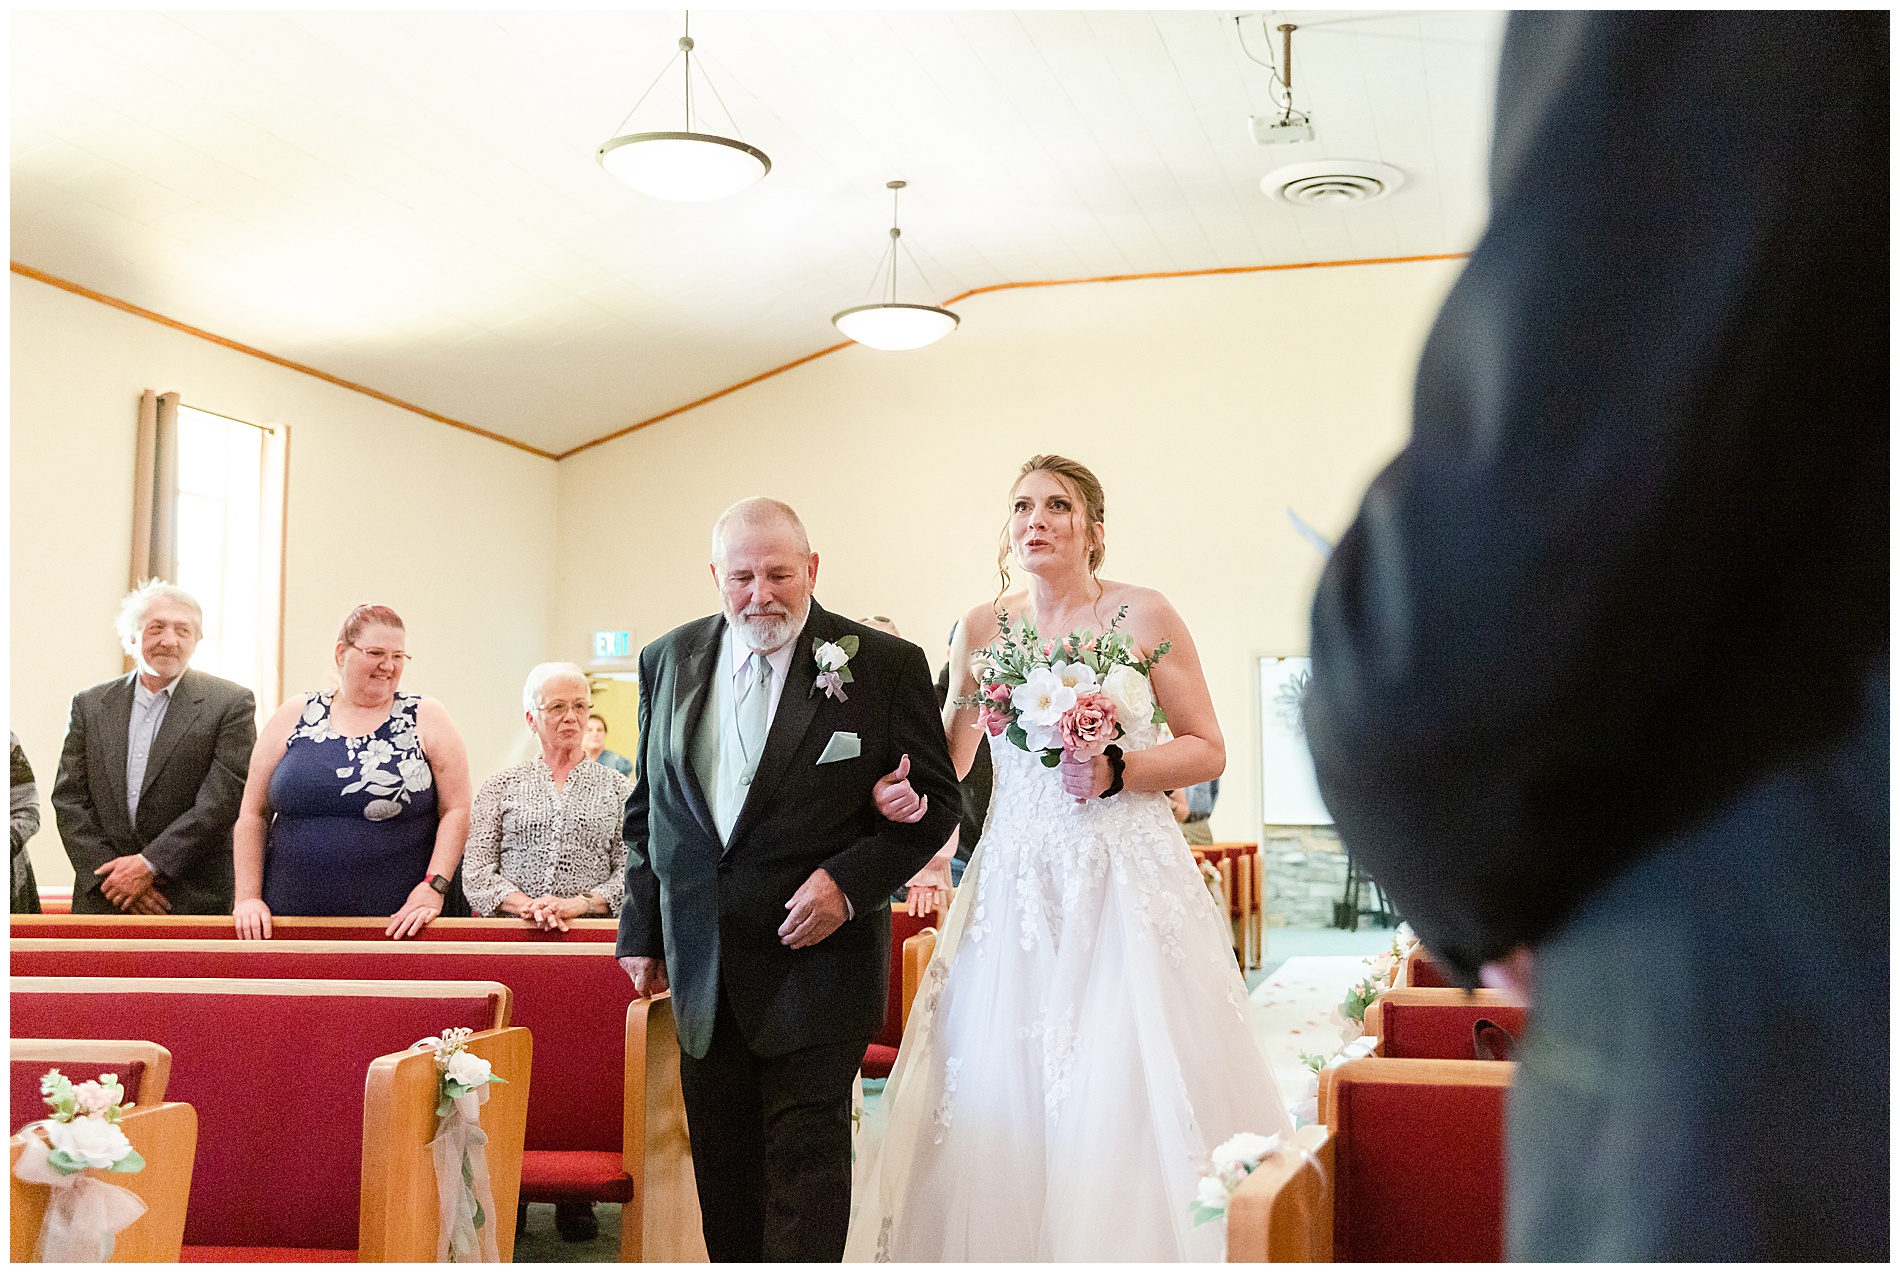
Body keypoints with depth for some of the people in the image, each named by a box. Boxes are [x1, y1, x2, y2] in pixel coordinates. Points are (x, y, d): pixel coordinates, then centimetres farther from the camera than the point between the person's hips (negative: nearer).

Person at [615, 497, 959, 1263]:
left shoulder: (885, 665, -6)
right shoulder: (669, 661, 8)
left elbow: (936, 798, -3)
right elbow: (647, 810, 14)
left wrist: (849, 882, -16)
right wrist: (641, 928, 10)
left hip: (815, 952, -4)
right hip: (700, 963, 5)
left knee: (805, 1157, -2)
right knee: (721, 1159, 14)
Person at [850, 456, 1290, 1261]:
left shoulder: (1142, 615, 0)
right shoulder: (982, 629, 9)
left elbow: (1208, 750, 1)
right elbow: (951, 757, 18)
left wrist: (1117, 771, -14)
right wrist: (912, 791, -2)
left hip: (1128, 879, -3)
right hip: (1015, 885, 3)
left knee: (1127, 1094, -6)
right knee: (1003, 1094, 1)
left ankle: (1135, 1242, 8)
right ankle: (1012, 1244, 13)